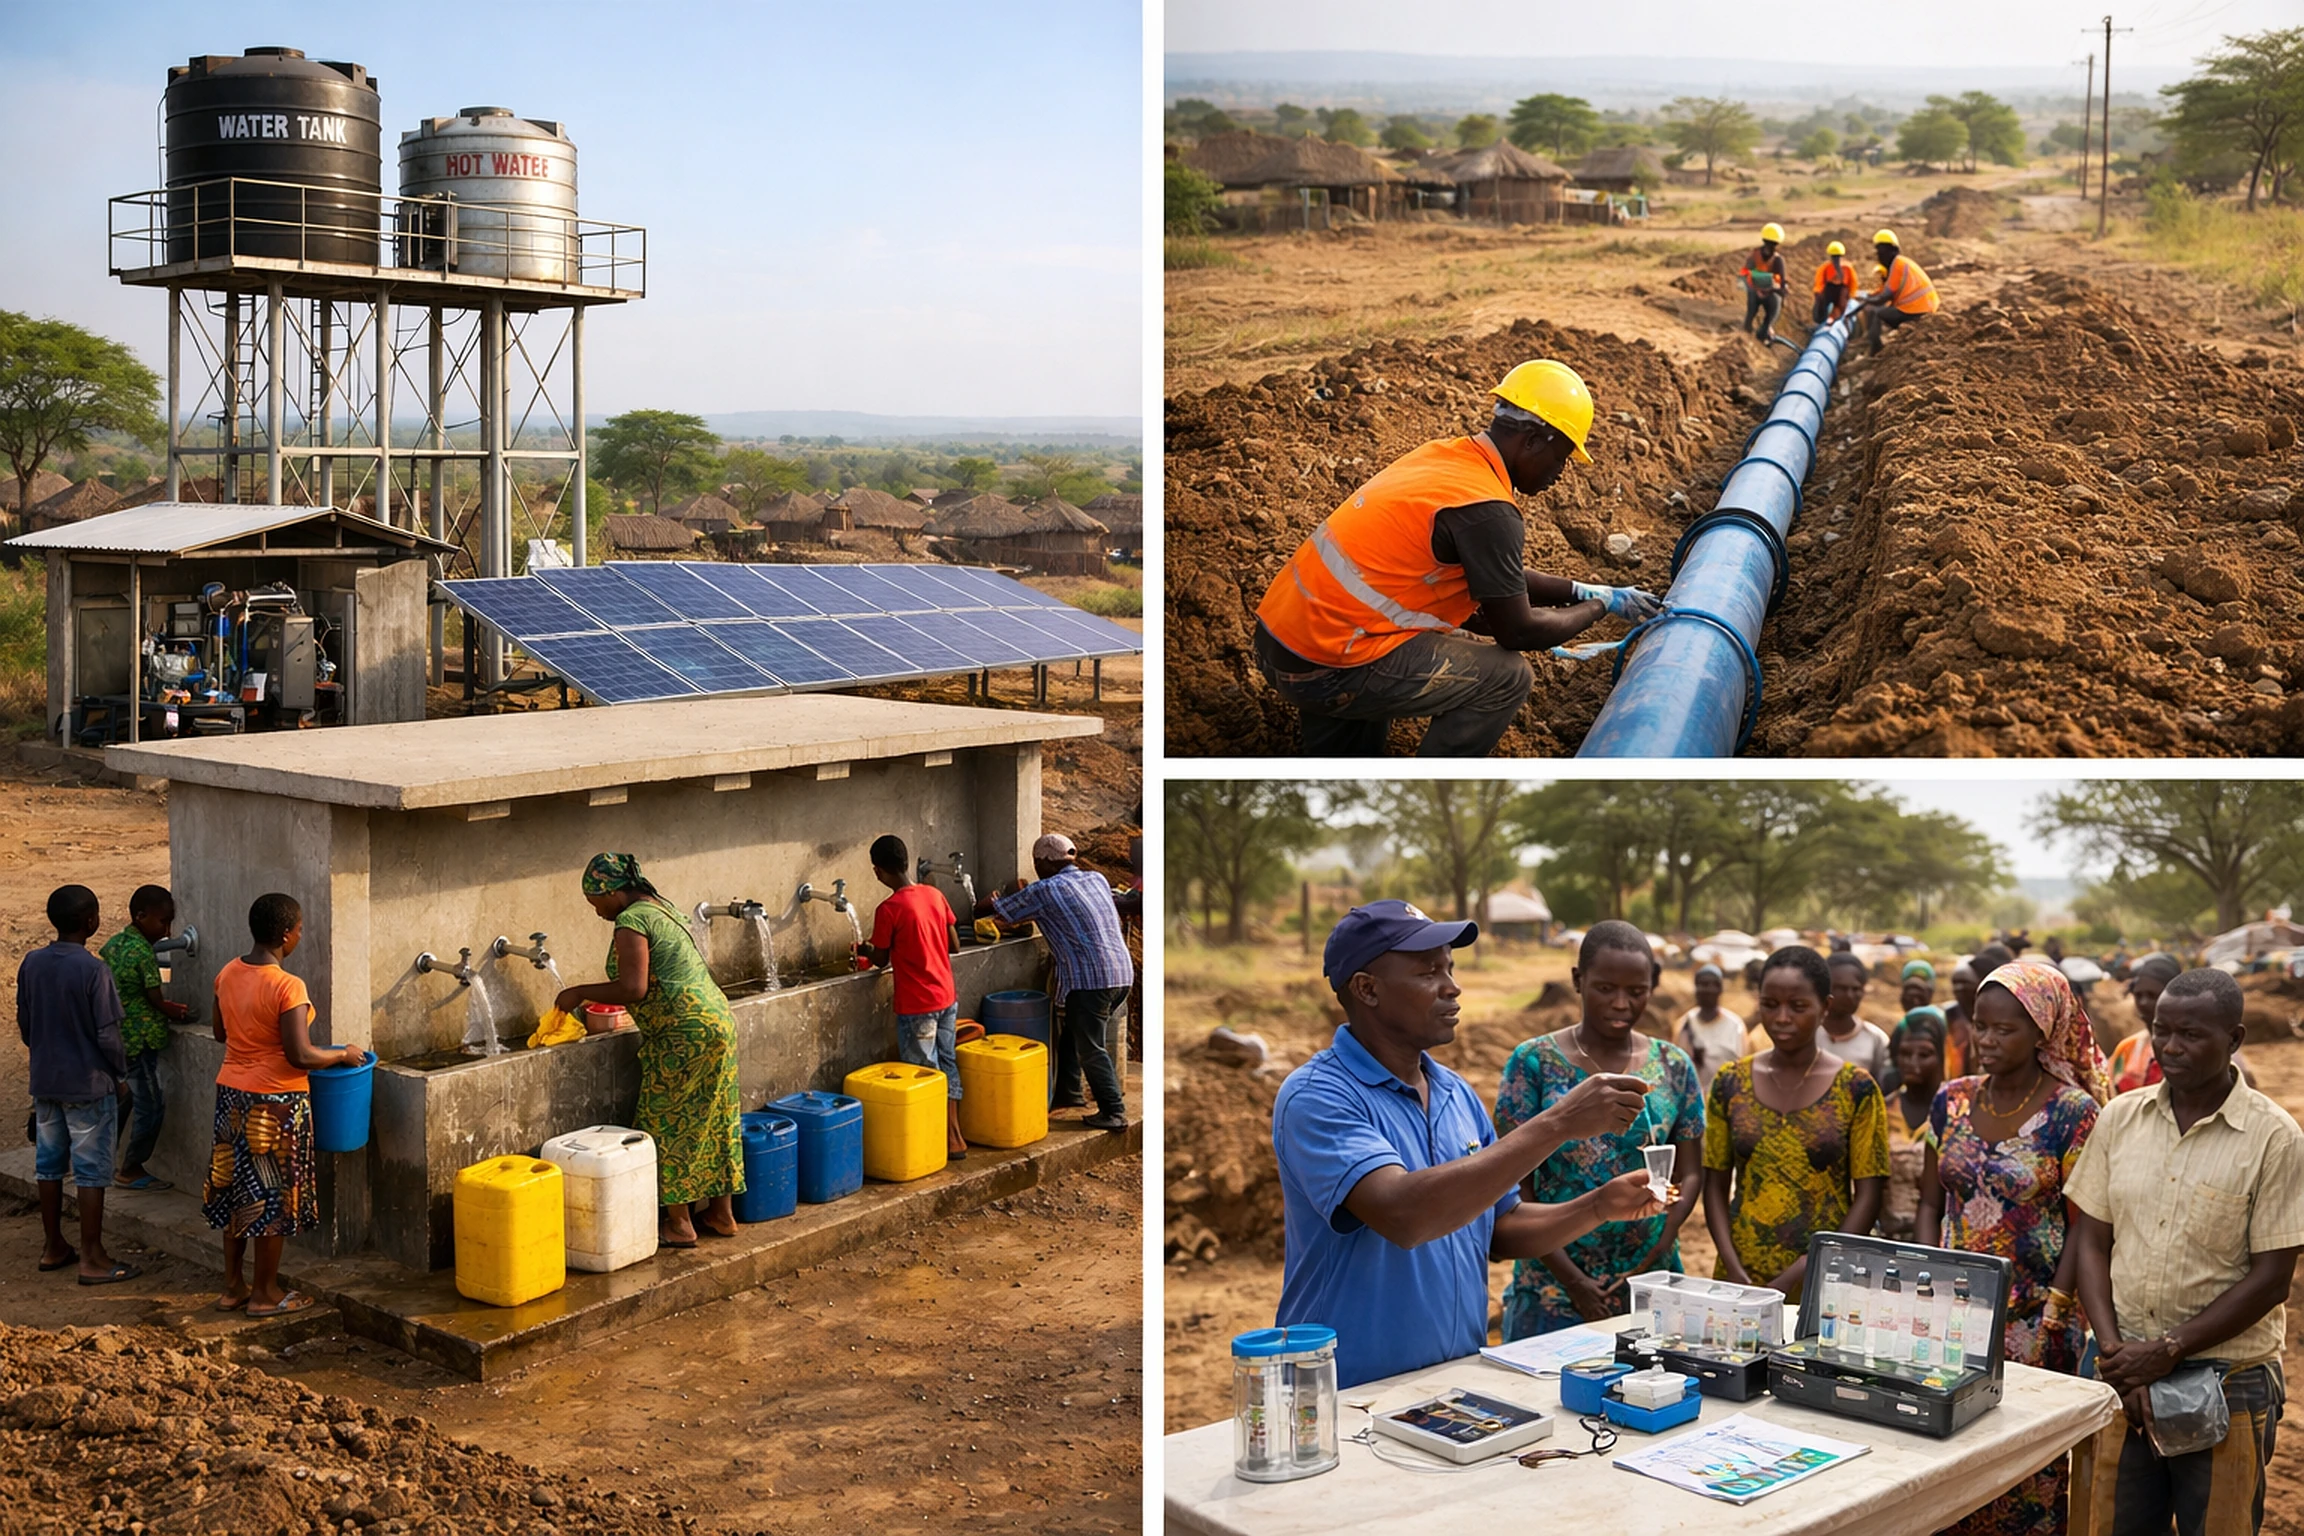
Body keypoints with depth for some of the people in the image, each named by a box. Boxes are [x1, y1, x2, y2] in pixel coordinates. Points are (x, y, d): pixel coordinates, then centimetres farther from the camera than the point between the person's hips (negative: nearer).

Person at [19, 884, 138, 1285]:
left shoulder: (31, 964, -1)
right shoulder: (93, 971, -20)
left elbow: (24, 1025, 8)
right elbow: (107, 1036, -18)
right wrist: (120, 1075, -2)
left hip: (45, 1082, 6)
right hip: (89, 1084, -6)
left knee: (49, 1164, 15)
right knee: (91, 1171, 1)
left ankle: (53, 1248, 26)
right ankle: (92, 1259, 5)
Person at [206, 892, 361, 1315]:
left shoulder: (228, 974, 1)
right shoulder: (287, 987, -22)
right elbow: (300, 1056, -23)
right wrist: (343, 1054, -7)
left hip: (231, 1094, 7)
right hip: (274, 1103, -7)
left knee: (237, 1189, 17)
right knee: (273, 1196, 6)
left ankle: (233, 1286, 27)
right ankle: (265, 1294, 16)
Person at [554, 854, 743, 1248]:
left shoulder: (631, 922, -14)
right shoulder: (662, 908, 16)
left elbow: (633, 989, -23)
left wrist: (580, 993, -11)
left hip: (684, 1035, -10)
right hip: (717, 1020, 10)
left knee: (668, 1126, 0)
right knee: (712, 1121, 15)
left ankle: (679, 1224, 6)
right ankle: (721, 1213, 23)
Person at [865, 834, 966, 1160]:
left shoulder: (889, 910, -18)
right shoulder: (935, 895, 2)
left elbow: (881, 960, -7)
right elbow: (954, 946, 7)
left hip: (917, 1005, -7)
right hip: (947, 997, 7)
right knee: (947, 1064, 17)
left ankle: (948, 1141, 10)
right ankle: (954, 1136, 21)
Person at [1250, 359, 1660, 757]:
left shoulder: (1445, 454, 11)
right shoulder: (1486, 511, -16)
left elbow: (1502, 578, 24)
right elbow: (1518, 632, -6)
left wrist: (1582, 591, 23)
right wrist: (1600, 606, 9)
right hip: (1325, 670, -9)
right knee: (1507, 678, 0)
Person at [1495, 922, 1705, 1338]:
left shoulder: (1673, 1067, 5)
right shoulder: (1535, 1063, -5)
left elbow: (1689, 1173, 7)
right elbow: (1515, 1184, -7)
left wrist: (1658, 1251, -9)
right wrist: (1573, 1281, -12)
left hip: (1651, 1285, 3)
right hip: (1554, 1287, -2)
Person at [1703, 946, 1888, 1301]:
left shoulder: (1856, 1088, -4)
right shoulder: (1730, 1082, 3)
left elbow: (1868, 1195, -5)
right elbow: (1716, 1185, 5)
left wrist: (1806, 1273, -14)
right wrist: (1734, 1270, -9)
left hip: (1823, 1285, -2)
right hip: (1740, 1280, 2)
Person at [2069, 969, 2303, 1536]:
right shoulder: (2120, 1117, 3)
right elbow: (2092, 1241, 5)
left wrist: (2166, 1352, -13)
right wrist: (2115, 1352, -7)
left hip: (2226, 1380, -3)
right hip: (2125, 1367, 3)